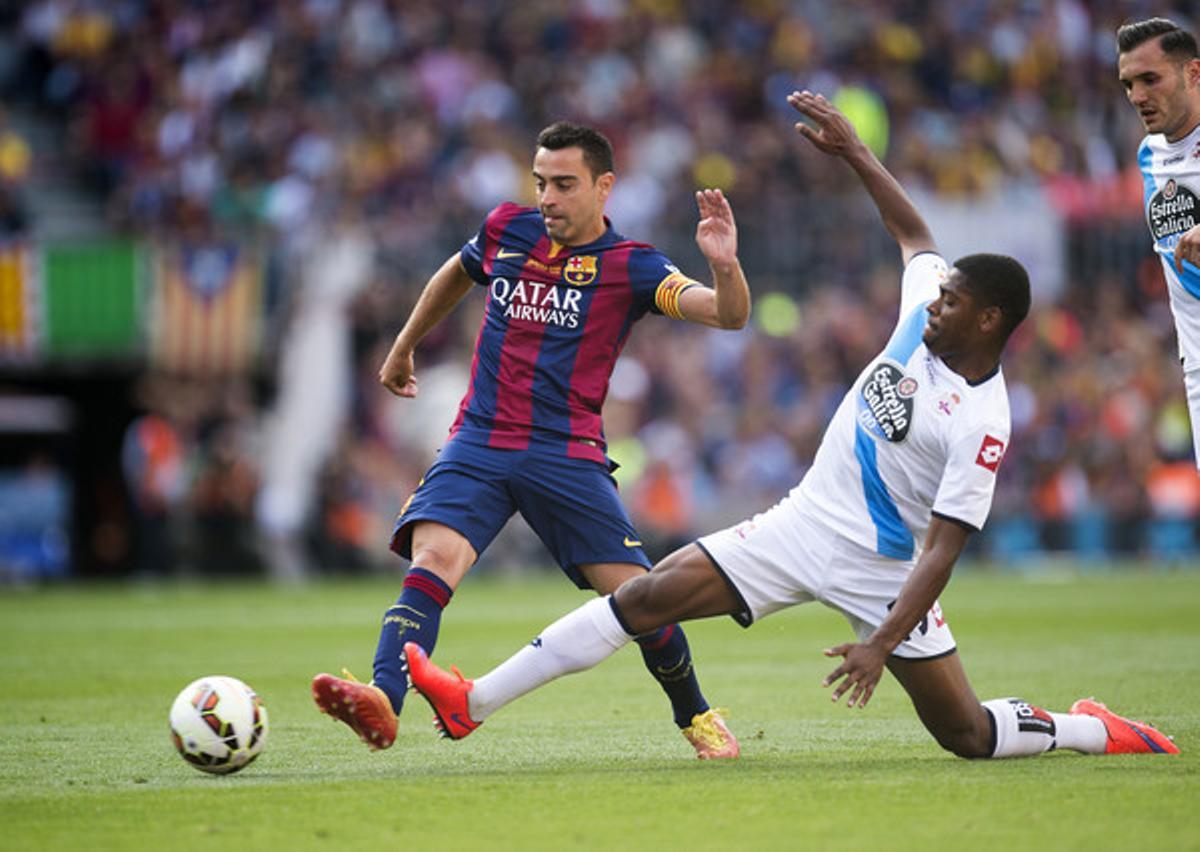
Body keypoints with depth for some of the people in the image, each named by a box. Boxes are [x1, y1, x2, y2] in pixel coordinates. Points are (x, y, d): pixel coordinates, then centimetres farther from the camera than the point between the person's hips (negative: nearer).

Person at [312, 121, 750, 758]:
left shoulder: (630, 267, -1)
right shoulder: (506, 230, 9)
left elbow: (728, 315, -14)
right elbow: (454, 276, 31)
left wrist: (724, 265, -34)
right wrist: (403, 348, 40)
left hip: (568, 454, -2)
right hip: (478, 443, 2)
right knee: (433, 559, -25)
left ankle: (695, 716, 22)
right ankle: (383, 701, -42)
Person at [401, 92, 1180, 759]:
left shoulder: (981, 426, -21)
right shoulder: (928, 317, -2)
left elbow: (943, 547, -23)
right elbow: (916, 234, 18)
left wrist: (883, 643, -29)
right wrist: (855, 153, 15)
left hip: (881, 570, -6)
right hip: (808, 520, 6)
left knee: (969, 734, -7)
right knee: (650, 595, -6)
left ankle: (1097, 731, 22)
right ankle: (476, 701, -7)